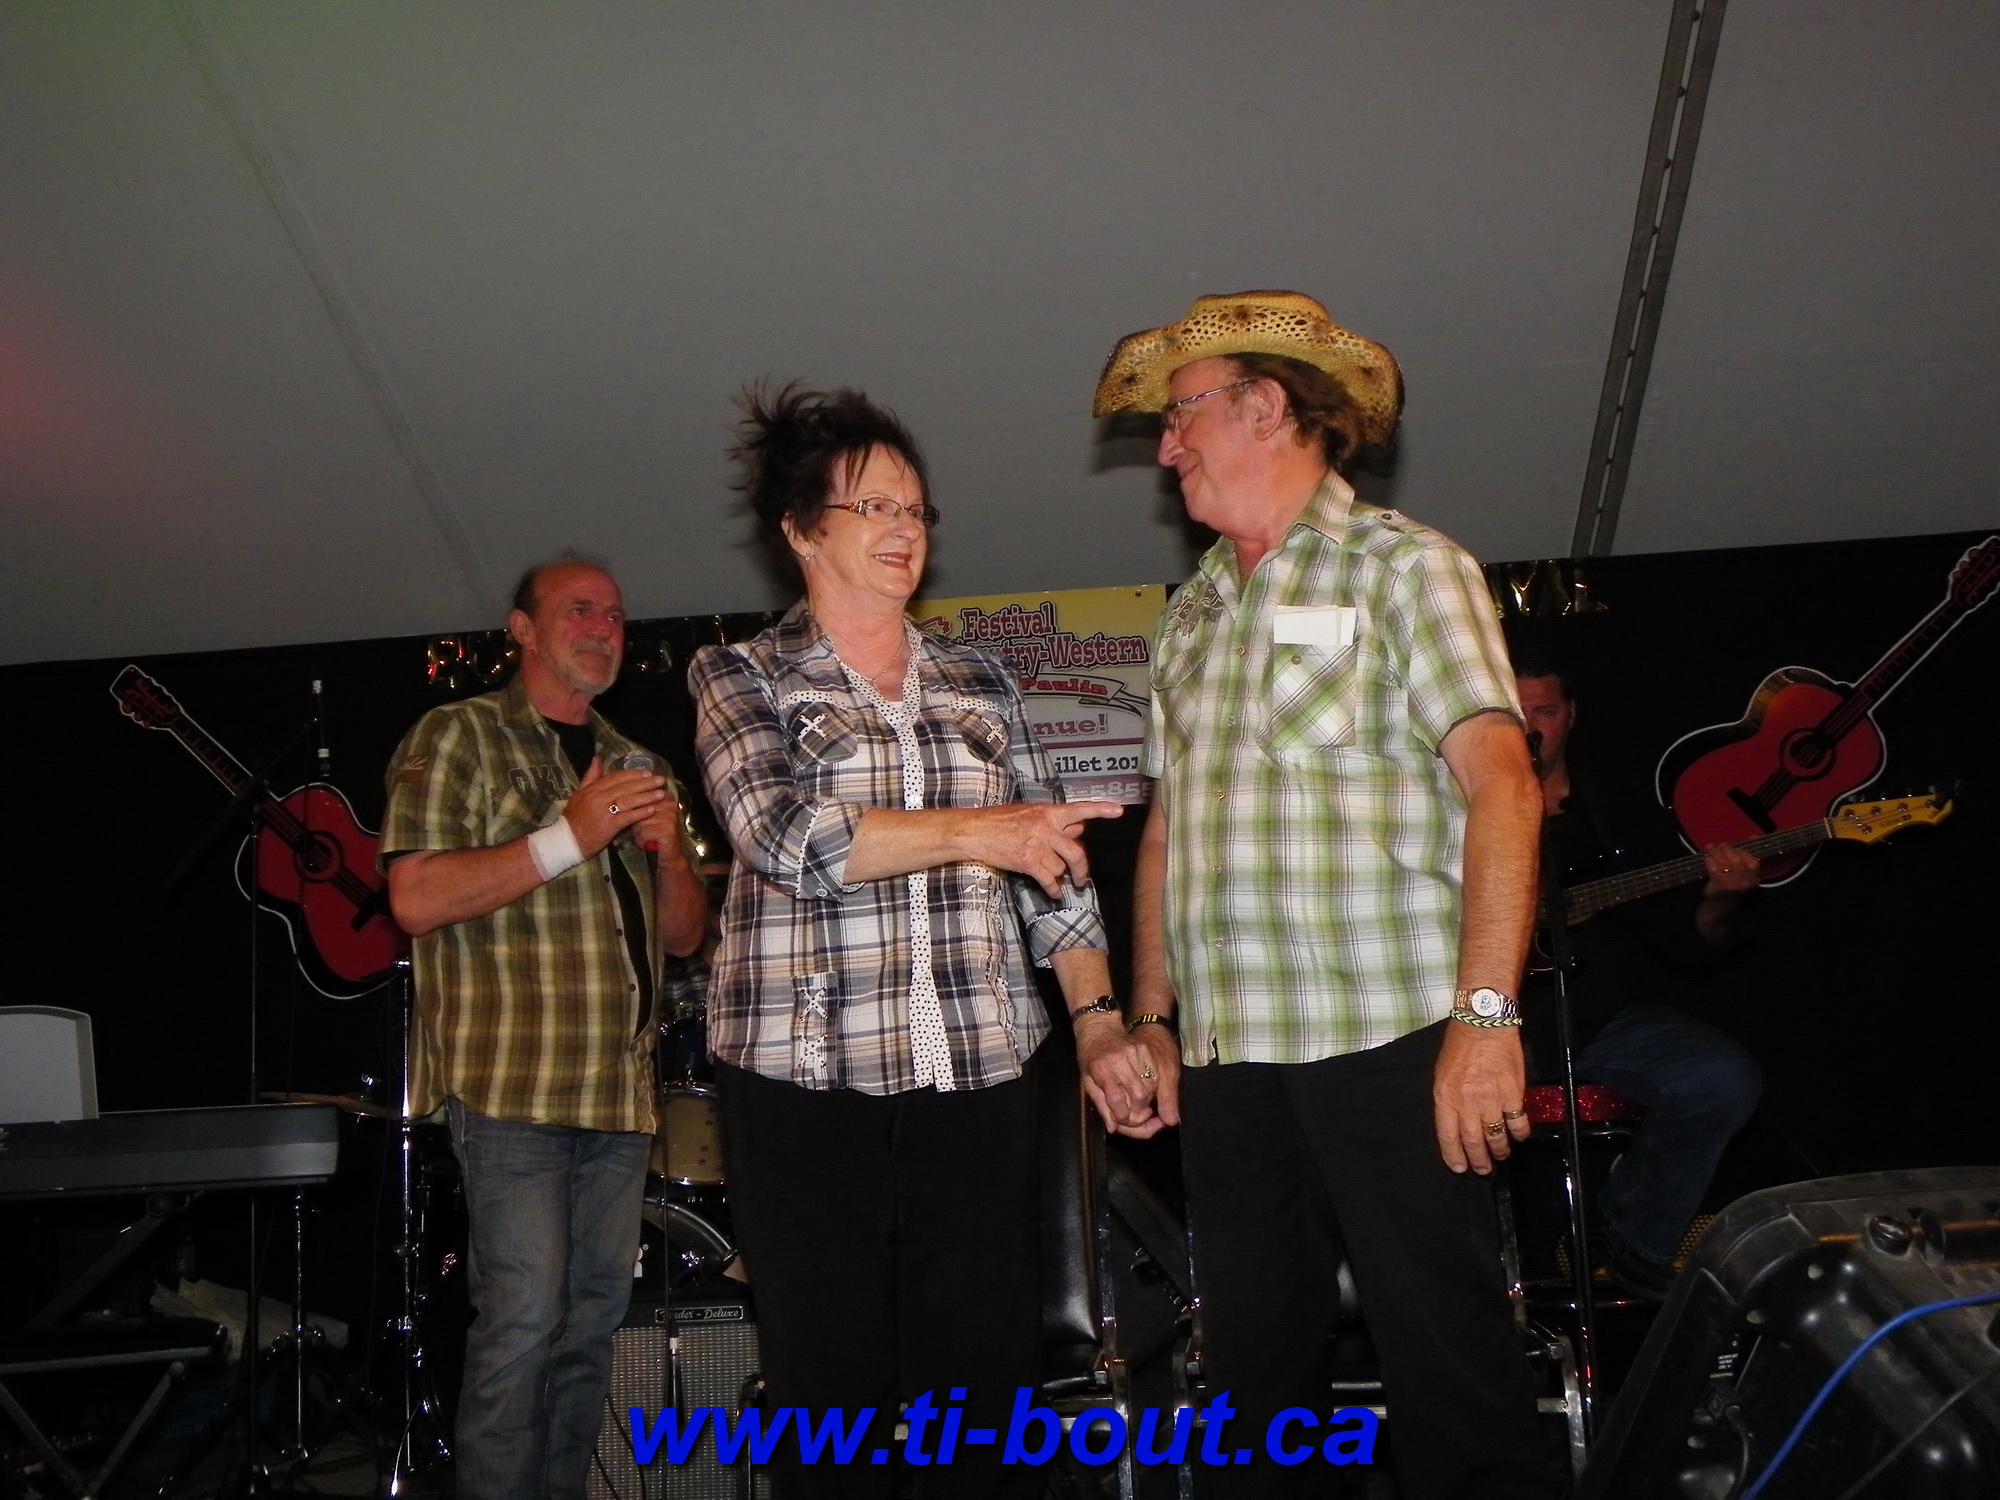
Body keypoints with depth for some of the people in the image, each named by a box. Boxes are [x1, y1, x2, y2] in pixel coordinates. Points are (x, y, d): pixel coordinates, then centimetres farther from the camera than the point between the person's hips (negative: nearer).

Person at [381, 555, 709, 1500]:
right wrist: (570, 837, -17)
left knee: (592, 1321, 8)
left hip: (619, 1091, 6)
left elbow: (683, 935, 19)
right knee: (523, 1318, -10)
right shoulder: (460, 737, 1)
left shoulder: (632, 767, 20)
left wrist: (669, 853, -2)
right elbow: (417, 900, -12)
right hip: (510, 1080, -6)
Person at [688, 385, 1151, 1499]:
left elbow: (1054, 873, 14)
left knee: (988, 1396, 2)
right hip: (809, 1081, -2)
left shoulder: (983, 686, 16)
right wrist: (977, 832, -17)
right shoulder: (741, 678, 6)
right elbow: (781, 833, -12)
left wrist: (1101, 1020, 1)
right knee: (837, 1405, 2)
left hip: (978, 1079, 3)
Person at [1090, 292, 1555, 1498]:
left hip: (1389, 1040, -6)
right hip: (1228, 1058, 6)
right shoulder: (1195, 615, 19)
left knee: (1451, 1364, -3)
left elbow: (1501, 784, -11)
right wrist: (1152, 1020, 13)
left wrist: (1486, 1012, -19)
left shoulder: (1401, 566, 0)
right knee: (1256, 1374, 11)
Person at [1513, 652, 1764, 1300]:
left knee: (1724, 1080, -20)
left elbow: (1681, 944, 11)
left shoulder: (1611, 819, 16)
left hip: (1601, 1015, 3)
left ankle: (1632, 1240, 2)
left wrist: (1715, 905, -11)